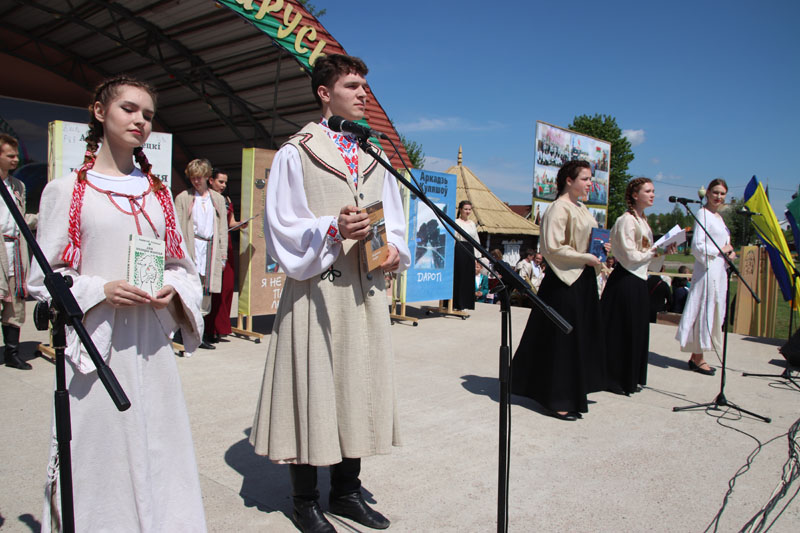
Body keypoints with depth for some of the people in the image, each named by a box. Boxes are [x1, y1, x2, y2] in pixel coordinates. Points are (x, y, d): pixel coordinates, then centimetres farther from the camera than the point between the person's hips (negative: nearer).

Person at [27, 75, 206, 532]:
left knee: (159, 449, 8)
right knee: (101, 452, 2)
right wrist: (102, 290, -17)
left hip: (151, 346, 3)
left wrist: (173, 289, -6)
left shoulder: (158, 193, 13)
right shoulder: (67, 190, 2)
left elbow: (182, 265, 15)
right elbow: (42, 277, -1)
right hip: (96, 344, -3)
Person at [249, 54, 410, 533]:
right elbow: (281, 227, -6)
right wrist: (332, 229, -20)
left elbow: (394, 219, 19)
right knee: (314, 387, 1)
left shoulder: (374, 157, 15)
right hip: (317, 289, -5)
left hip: (366, 291, 6)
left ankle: (347, 489, 28)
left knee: (360, 385, 11)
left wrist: (394, 249, -1)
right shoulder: (295, 153, -1)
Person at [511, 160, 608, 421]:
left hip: (583, 281, 10)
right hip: (564, 282, -10)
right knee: (561, 339, -2)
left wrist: (600, 248, 7)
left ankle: (573, 395, 25)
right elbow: (553, 248, -20)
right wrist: (586, 258, -17)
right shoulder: (559, 208, -13)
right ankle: (558, 400, 8)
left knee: (582, 338, 13)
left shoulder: (581, 208, 15)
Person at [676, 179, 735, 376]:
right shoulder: (703, 214, -9)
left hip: (719, 271, 9)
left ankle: (696, 356, 15)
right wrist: (721, 250, -10)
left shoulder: (718, 217, 18)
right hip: (707, 269, -9)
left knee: (714, 312, 9)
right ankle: (698, 358, 3)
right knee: (704, 310, -5)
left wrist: (729, 252, 4)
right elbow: (697, 246, -18)